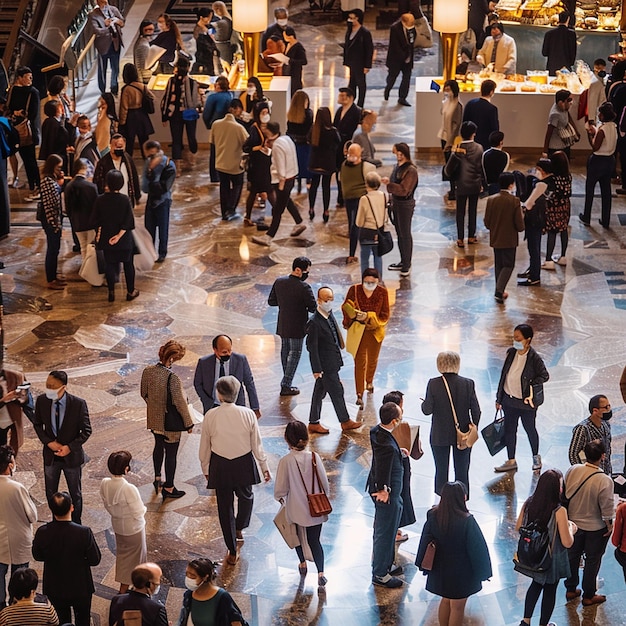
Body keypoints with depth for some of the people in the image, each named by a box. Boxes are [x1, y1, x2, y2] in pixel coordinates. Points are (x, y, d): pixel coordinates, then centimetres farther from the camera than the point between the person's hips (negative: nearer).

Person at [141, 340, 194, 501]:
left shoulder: (147, 371, -10)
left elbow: (144, 394, 5)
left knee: (159, 446, 29)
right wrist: (189, 423, -10)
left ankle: (157, 478, 44)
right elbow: (180, 403, -23)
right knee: (171, 453, 11)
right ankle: (168, 488, 24)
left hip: (153, 419, 7)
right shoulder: (172, 378, -30)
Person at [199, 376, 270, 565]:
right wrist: (264, 466, 8)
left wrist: (206, 469, 12)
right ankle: (239, 528, 43)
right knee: (246, 496, 31)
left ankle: (232, 552, 19)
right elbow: (257, 444, -5)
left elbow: (204, 447, -4)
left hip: (220, 466, 0)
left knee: (225, 506, 12)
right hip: (243, 463, 0)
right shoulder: (248, 414, -14)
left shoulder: (210, 416, -14)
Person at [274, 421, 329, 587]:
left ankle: (303, 564, 43)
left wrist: (281, 498, 10)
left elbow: (280, 490, -12)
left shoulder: (285, 461, -20)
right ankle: (320, 572, -1)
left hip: (295, 509, -1)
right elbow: (325, 484, -5)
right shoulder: (314, 457, -13)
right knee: (315, 540, 12)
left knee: (298, 536, 25)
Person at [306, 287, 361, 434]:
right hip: (326, 365, -9)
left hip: (332, 361, 9)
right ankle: (345, 421, 19)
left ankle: (314, 423, 24)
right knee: (336, 391, 4)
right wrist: (317, 369, -18)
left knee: (320, 392, 15)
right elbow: (312, 347, -20)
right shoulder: (314, 323, -23)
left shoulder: (330, 315, 4)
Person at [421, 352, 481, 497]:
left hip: (440, 436, -1)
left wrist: (424, 403, 11)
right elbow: (476, 411, -8)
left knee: (441, 470, 13)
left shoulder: (433, 384, -14)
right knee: (462, 471, 12)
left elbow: (427, 410, -12)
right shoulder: (468, 384, -11)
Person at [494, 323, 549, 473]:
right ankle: (511, 461, 25)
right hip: (509, 400, 5)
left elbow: (545, 376, -6)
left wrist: (530, 385, -18)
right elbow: (504, 375, 5)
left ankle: (536, 457, 36)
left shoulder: (534, 358, -18)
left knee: (530, 429, 13)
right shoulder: (511, 353, -2)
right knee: (509, 430, 12)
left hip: (526, 402, -5)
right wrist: (499, 398, 9)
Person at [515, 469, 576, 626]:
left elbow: (518, 528, 0)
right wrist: (571, 529, -3)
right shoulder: (559, 512, -29)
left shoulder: (528, 504, -14)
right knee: (550, 590, 19)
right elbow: (567, 543, -22)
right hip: (552, 559, -5)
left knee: (536, 584, 29)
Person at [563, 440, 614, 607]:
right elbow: (607, 508, -22)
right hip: (595, 528, -4)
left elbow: (564, 493, -2)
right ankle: (589, 596, 31)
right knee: (592, 561, 16)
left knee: (573, 555, 24)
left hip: (573, 523, 4)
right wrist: (609, 524, -3)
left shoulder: (572, 470, -17)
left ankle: (571, 589, 40)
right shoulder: (605, 481, -30)